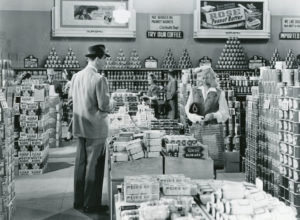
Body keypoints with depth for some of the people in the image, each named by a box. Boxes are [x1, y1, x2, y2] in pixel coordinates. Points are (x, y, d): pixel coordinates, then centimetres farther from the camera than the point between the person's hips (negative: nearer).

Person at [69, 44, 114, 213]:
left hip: (80, 127, 7)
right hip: (96, 128, -7)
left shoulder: (76, 77, 3)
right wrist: (112, 103, 1)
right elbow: (104, 106, -19)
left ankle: (79, 201, 26)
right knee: (94, 166, 3)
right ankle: (91, 204, 12)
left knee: (81, 163, 16)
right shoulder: (99, 79, -19)